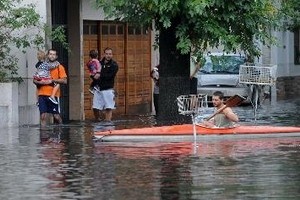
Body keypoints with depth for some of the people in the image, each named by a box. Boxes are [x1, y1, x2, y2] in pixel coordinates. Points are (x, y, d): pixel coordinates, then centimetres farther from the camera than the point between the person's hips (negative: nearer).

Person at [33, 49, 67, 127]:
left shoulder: (59, 67, 7)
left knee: (56, 116, -4)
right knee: (43, 116, -3)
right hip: (42, 95, 2)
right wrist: (40, 82, -7)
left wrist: (52, 80, -11)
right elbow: (35, 80, 14)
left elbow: (64, 81, -2)